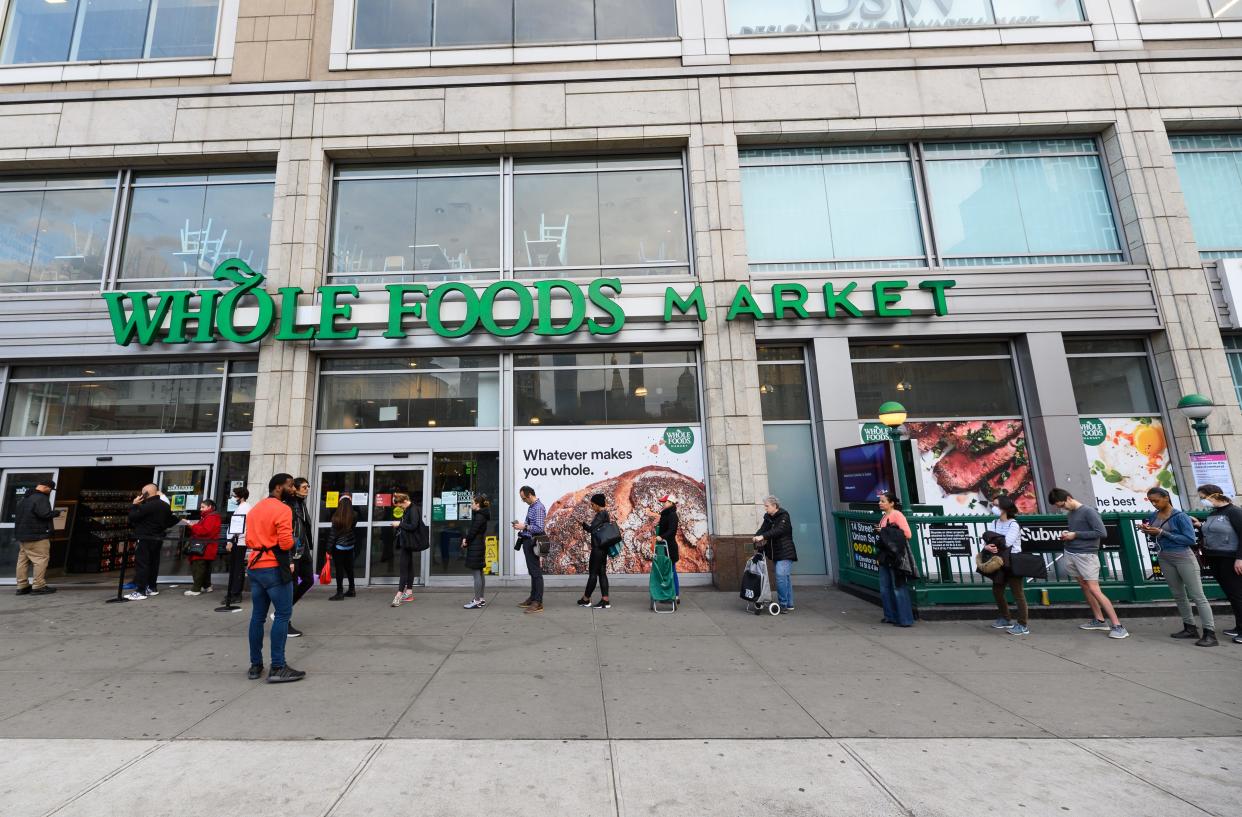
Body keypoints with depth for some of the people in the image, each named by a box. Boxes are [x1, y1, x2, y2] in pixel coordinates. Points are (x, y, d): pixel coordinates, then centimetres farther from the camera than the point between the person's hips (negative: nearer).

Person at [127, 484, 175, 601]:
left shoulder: (147, 506, -19)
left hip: (145, 539, -8)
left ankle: (140, 591, -5)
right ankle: (152, 588, 22)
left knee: (141, 564, -5)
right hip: (158, 538, 8)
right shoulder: (165, 506, 9)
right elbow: (171, 521, 15)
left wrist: (134, 505, -6)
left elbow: (132, 517, -15)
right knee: (153, 563, 15)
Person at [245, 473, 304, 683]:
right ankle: (277, 668, -4)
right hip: (274, 568, -9)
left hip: (254, 566, 9)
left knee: (257, 616, 13)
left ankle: (255, 665, 19)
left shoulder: (254, 509, 15)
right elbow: (286, 542, -19)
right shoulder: (282, 509, -14)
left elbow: (248, 540, 19)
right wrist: (292, 541, 0)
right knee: (283, 615, -4)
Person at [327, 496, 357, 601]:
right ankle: (351, 590, 25)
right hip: (350, 546, 5)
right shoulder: (354, 516, -4)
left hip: (338, 547, -5)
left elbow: (332, 534, -12)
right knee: (349, 568, 16)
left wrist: (329, 550, -6)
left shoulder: (336, 517, -15)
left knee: (339, 569, 3)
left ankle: (340, 593, 6)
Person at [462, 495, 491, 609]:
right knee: (479, 574, 15)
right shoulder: (480, 515, 14)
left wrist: (465, 542, -4)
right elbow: (472, 530, 15)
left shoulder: (479, 516, -17)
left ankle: (477, 601, -2)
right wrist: (466, 539, 0)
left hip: (475, 547, -10)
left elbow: (473, 531, -19)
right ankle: (481, 599, 23)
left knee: (476, 574, -6)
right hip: (480, 546, 10)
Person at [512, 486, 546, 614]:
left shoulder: (538, 508, -17)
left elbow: (539, 528, -23)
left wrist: (524, 527, -18)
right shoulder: (531, 507, 13)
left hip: (533, 543, -10)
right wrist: (521, 526, 10)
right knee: (532, 572, 16)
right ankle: (533, 598, 26)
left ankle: (538, 603, -1)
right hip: (527, 542, 10)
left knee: (536, 572, -5)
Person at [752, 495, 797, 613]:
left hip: (785, 553, -7)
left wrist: (763, 536, -31)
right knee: (785, 578, 12)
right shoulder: (768, 518, 12)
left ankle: (783, 604, -10)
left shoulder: (784, 516, -9)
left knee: (781, 576, -16)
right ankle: (789, 605, 19)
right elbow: (763, 528, 2)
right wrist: (757, 536, -20)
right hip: (776, 553, 7)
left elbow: (778, 530, -23)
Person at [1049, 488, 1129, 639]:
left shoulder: (1089, 511, -11)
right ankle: (1099, 620, 19)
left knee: (1094, 589, -10)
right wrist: (1067, 535, 2)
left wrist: (1075, 535, -15)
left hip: (1086, 555, -7)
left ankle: (1118, 626, -5)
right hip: (1070, 554, 7)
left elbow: (1102, 533, -16)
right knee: (1084, 586, 10)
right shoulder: (1070, 514, 12)